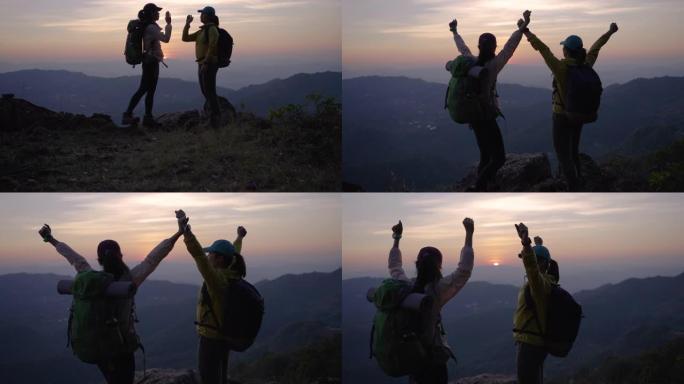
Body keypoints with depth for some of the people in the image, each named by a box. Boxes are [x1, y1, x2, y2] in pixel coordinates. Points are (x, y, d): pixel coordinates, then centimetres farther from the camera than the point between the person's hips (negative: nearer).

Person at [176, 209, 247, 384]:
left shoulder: (217, 278, -23)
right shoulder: (231, 274, 3)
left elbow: (198, 254, -37)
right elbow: (233, 254, 23)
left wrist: (185, 229, -47)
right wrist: (239, 238, 43)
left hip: (212, 338, -9)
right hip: (224, 335, 9)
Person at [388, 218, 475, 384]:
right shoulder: (437, 290, -19)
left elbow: (394, 266, 15)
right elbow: (464, 271, -21)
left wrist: (397, 239, 23)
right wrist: (469, 235, -20)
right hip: (433, 356, -6)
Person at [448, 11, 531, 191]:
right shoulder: (492, 66, -18)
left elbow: (462, 47, 18)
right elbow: (509, 47, -27)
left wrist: (455, 32, 36)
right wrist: (523, 27, -31)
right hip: (487, 117, -8)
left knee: (485, 156, 17)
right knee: (499, 158, -4)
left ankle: (481, 189, 20)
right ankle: (477, 188, -13)